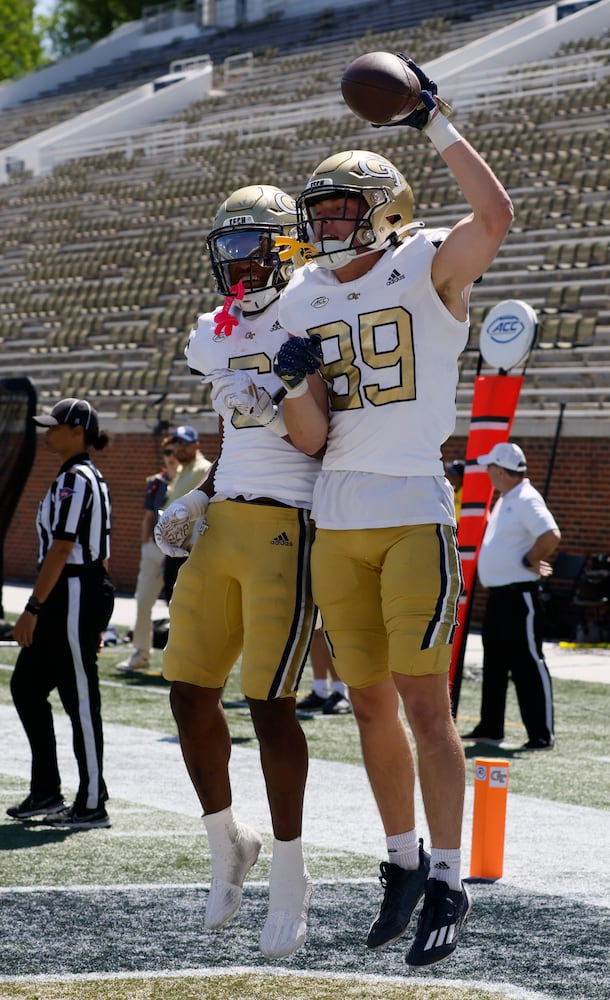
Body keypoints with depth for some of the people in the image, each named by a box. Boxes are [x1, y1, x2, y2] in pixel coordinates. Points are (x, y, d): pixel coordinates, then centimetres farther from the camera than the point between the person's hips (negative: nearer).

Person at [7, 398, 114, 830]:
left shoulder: (75, 479, -14)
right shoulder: (92, 478, 16)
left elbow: (60, 550, -19)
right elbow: (99, 549, 19)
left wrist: (33, 608, -19)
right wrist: (94, 620, 21)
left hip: (74, 595, -10)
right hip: (87, 593, 10)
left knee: (81, 699, -3)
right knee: (26, 686, 14)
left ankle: (93, 805, 3)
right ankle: (46, 793, 17)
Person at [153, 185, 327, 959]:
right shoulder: (215, 335, 15)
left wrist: (274, 405, -23)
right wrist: (196, 501, 17)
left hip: (288, 528, -7)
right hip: (223, 523, 7)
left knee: (268, 702, -10)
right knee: (190, 690, 5)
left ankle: (288, 873, 5)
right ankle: (227, 844, 26)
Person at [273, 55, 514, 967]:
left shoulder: (430, 271, -3)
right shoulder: (302, 302, 11)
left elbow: (496, 216, -25)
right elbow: (312, 439, 7)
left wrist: (437, 127, -22)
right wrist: (295, 385, -13)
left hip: (417, 517, -5)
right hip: (337, 525, 5)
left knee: (423, 699, -8)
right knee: (371, 703, 11)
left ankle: (447, 881, -1)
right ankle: (403, 861, 25)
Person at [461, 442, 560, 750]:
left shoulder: (527, 500, -15)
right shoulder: (504, 500, 15)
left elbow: (552, 536, -27)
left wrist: (529, 562, -15)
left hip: (520, 596, -10)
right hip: (498, 594, 10)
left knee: (528, 664, -7)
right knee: (494, 663, 15)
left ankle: (542, 734, -5)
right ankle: (490, 728, 23)